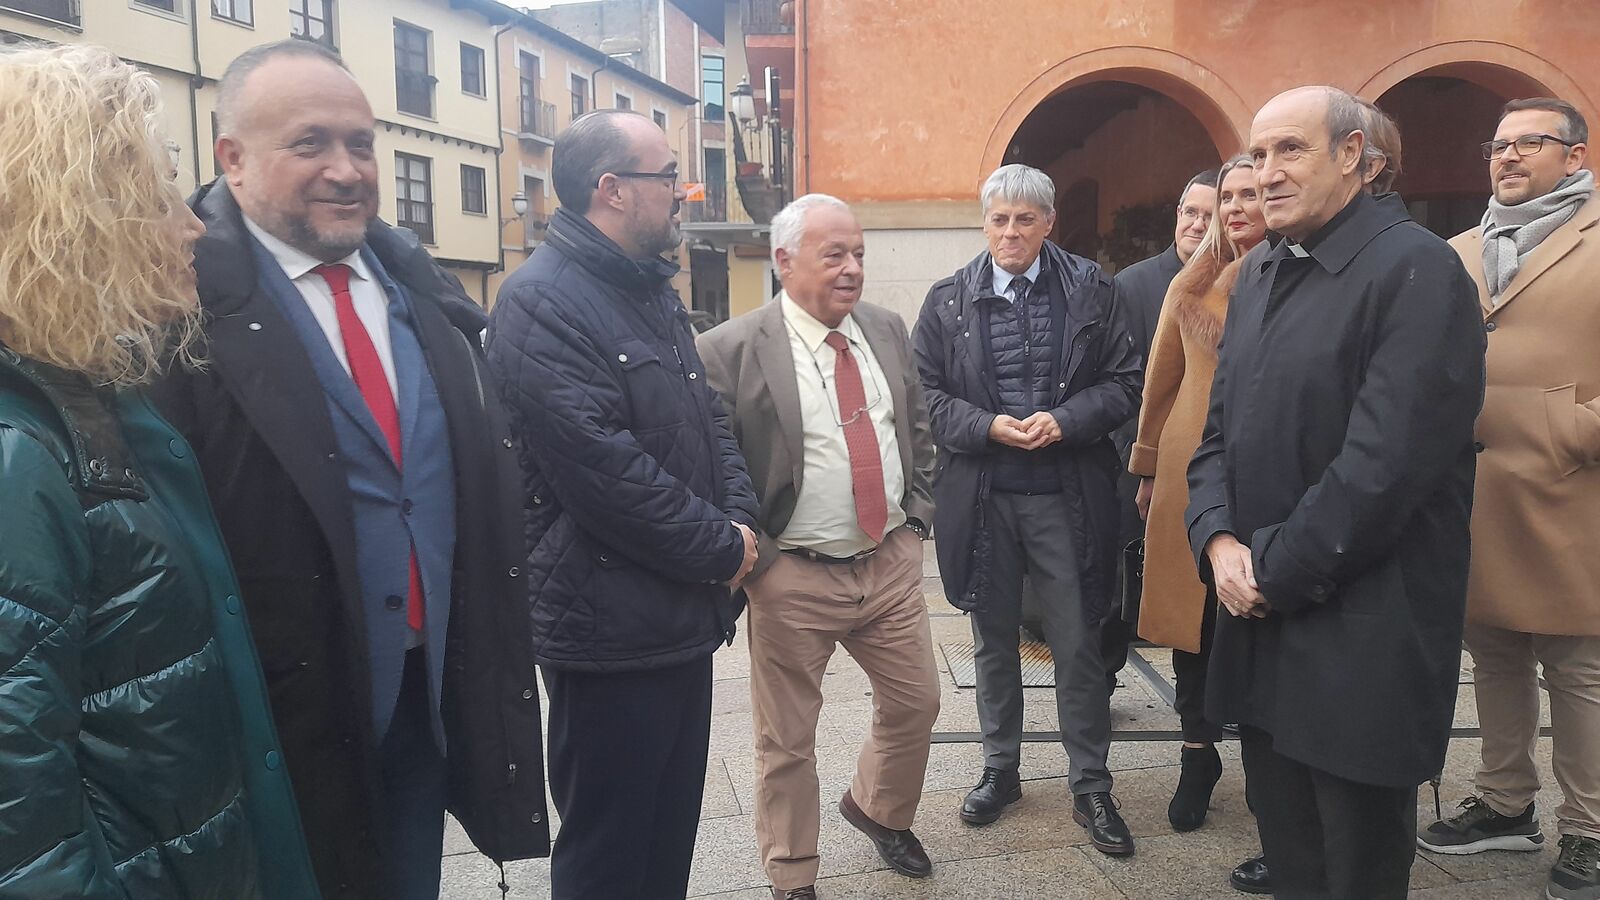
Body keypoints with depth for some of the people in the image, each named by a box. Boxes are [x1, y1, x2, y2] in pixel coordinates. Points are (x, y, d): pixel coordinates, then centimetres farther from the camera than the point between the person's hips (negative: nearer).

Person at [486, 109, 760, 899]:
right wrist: (722, 549, -14)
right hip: (612, 629, -9)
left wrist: (740, 517, -1)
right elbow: (606, 471, -25)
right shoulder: (541, 304, -17)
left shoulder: (653, 291, 13)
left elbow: (708, 415, 16)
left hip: (684, 615, 9)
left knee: (672, 832, 21)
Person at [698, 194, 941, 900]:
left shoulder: (888, 331, 6)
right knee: (787, 738, 9)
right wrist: (756, 553, -14)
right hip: (794, 579, -5)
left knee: (916, 702, 18)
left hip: (891, 561, 6)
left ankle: (878, 809, 49)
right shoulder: (730, 351, -13)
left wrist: (916, 518, 8)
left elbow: (918, 430, 15)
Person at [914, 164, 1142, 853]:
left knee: (1078, 644, 5)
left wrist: (1064, 420, -16)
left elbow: (1123, 382, 1)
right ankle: (1000, 770, 32)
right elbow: (927, 393, 2)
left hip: (1067, 496, -1)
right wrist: (987, 427, -14)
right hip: (980, 494, 1)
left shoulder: (1090, 290, 2)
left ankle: (1091, 785, 21)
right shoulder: (948, 301, 3)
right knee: (993, 640, 15)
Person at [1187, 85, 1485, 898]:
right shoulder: (1259, 281, 14)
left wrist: (1277, 572, -14)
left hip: (1361, 638, -7)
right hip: (1261, 619, 7)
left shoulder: (1416, 270, -13)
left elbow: (1387, 460, -21)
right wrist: (1219, 541, -4)